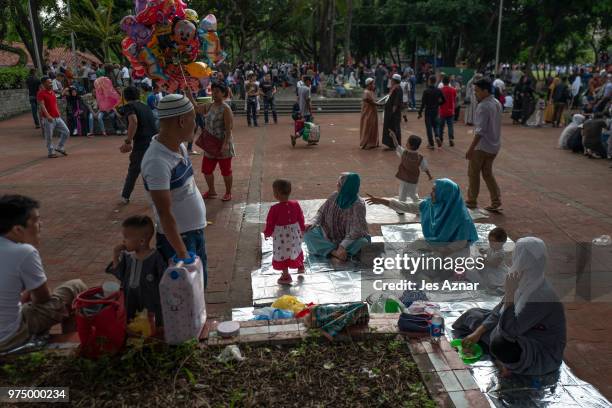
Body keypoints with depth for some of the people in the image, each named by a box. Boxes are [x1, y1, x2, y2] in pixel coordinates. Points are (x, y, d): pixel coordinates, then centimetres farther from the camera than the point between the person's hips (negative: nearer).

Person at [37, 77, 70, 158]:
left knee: (66, 132, 6)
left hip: (57, 118, 7)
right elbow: (42, 106, -19)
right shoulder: (41, 93, -9)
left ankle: (59, 148, 20)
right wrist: (48, 116, -30)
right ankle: (51, 153, 12)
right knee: (49, 137, 0)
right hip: (48, 119, -7)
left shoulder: (52, 92, 15)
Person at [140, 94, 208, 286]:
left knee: (200, 284, 22)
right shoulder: (158, 162, -27)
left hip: (195, 232, 8)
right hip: (176, 238, -8)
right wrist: (183, 254, -23)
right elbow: (165, 214, -26)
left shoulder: (179, 147, 1)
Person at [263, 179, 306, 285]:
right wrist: (302, 229, 19)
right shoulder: (296, 205, -11)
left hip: (281, 236, -5)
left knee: (282, 254, 11)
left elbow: (270, 223, -13)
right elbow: (301, 218, 2)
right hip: (294, 233, 5)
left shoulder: (275, 209, -25)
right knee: (296, 249, 27)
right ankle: (300, 266, 48)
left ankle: (286, 276, 20)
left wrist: (267, 233, 5)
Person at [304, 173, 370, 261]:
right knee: (308, 233, -17)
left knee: (361, 241, -35)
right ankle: (335, 252, -28)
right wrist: (313, 223, -14)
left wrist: (343, 246, -36)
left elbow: (356, 230, -27)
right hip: (329, 234, 5)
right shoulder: (334, 196, -7)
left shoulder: (358, 204, -21)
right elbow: (322, 212, 5)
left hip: (349, 238, -4)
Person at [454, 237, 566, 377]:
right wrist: (477, 332, 0)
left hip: (542, 354, -8)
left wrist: (510, 294, -37)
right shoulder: (526, 283, -7)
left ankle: (509, 364, -6)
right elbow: (500, 310, 5)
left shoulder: (541, 296, -33)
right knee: (473, 314, 9)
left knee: (500, 344, -38)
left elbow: (509, 330, -33)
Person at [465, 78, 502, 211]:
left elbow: (480, 130, -24)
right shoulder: (497, 103, 8)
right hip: (494, 145, 9)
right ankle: (496, 201, 11)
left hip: (482, 146, -9)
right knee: (487, 173, 15)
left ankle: (472, 201, 17)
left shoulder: (483, 106, -20)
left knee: (473, 173, 6)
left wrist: (471, 148, -23)